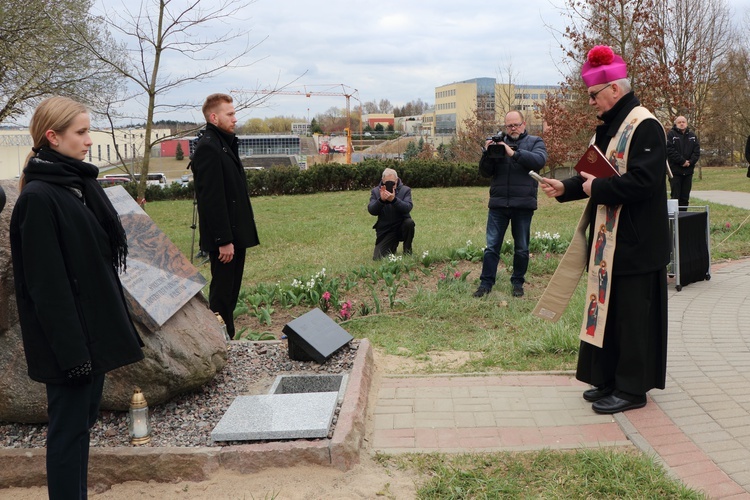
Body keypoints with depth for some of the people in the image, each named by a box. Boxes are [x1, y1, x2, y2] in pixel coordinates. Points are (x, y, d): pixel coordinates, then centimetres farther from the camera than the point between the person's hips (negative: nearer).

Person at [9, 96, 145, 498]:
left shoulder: (80, 183, 9)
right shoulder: (38, 197, -17)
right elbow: (46, 284, -20)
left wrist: (116, 325, 15)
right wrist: (71, 350, -20)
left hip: (95, 329, 9)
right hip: (68, 340, -9)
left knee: (84, 419, 18)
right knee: (69, 427, 3)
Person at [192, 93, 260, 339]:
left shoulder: (226, 143, 16)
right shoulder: (208, 147, -15)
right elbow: (212, 198, -21)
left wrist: (235, 236, 16)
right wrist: (224, 240, -22)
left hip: (235, 233, 10)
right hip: (224, 236, -10)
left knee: (231, 290, 14)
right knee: (222, 292, -1)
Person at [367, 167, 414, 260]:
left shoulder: (405, 190, -5)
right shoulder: (375, 191, -1)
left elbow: (408, 208, -21)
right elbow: (371, 211, -13)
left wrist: (394, 199, -37)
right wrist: (381, 200, -31)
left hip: (402, 226, -1)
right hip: (385, 230, 1)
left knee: (409, 222, -35)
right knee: (377, 258, -11)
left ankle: (407, 252, -10)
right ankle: (392, 246, 25)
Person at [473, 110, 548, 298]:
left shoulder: (535, 142, 8)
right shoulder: (497, 143, 12)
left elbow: (539, 160, -13)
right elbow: (485, 172, 6)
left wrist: (514, 153, -21)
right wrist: (487, 153, -11)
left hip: (523, 204, -1)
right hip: (498, 204, 1)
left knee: (522, 248, 8)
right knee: (492, 246, 1)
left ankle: (518, 283, 20)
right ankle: (486, 283, 7)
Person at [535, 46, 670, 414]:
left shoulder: (645, 127, -16)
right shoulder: (608, 127, 14)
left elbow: (643, 181, -26)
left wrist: (597, 188, -17)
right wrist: (565, 188, 6)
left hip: (635, 244, -9)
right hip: (607, 240, 10)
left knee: (632, 315, 0)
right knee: (607, 310, 15)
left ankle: (632, 388, 13)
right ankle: (609, 379, 27)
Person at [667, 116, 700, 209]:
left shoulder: (692, 135, 13)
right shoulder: (671, 134, -2)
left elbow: (697, 151, 7)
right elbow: (670, 150, -13)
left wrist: (690, 162, -10)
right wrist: (682, 161, -15)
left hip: (688, 171, 5)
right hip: (675, 171, -5)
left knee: (685, 197, 7)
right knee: (675, 196, -4)